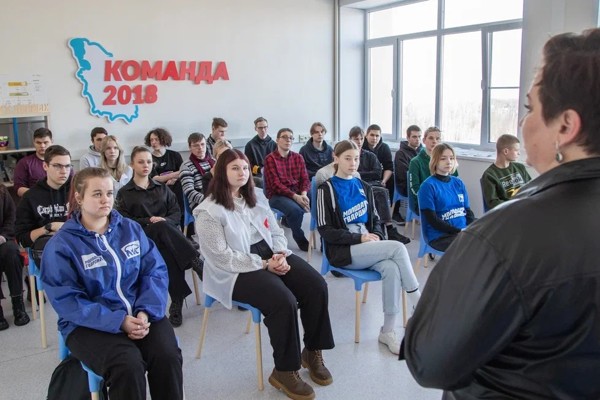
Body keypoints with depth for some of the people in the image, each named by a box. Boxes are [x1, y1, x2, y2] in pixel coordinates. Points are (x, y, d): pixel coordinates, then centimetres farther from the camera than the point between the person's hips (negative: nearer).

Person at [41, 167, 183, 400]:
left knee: (167, 357, -24)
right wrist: (118, 321, -22)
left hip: (140, 314, 3)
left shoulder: (131, 229, 7)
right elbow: (66, 300, -11)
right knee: (128, 366, -30)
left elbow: (155, 271, 3)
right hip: (90, 323, -3)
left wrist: (146, 311, -16)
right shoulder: (61, 245, -5)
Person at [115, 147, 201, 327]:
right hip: (143, 236, -3)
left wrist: (164, 220, -9)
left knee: (170, 251, -37)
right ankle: (196, 263, -42)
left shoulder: (162, 188, 26)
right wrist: (149, 221, -15)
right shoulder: (124, 193, 15)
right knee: (161, 229, -40)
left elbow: (176, 212, 14)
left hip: (169, 231, 3)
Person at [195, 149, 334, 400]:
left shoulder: (256, 197, 12)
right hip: (236, 270, -7)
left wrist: (280, 254, -10)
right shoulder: (208, 212, -11)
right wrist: (264, 264, -20)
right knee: (284, 301, -30)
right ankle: (284, 371, -10)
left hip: (270, 255, 7)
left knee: (317, 287, -14)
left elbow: (276, 232, 13)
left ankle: (312, 352, 6)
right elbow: (222, 258, -17)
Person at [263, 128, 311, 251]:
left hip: (298, 193, 5)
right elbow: (275, 184, -14)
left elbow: (305, 179, 4)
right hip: (277, 195, -5)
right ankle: (300, 239, -7)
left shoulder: (298, 157, 10)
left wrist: (303, 194, -18)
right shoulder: (270, 159, -7)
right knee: (295, 210, -34)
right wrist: (295, 196, -25)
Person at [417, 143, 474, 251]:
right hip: (439, 236, -6)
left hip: (464, 232, 6)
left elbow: (468, 211, 15)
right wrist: (459, 231, -15)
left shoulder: (458, 183, 13)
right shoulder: (428, 186, -5)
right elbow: (432, 220, -10)